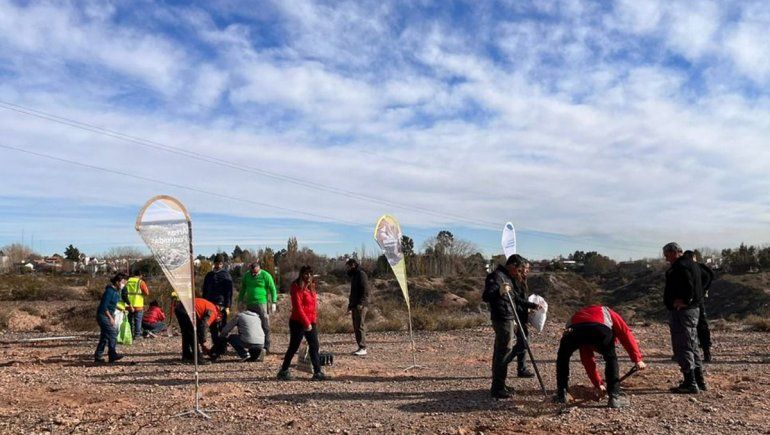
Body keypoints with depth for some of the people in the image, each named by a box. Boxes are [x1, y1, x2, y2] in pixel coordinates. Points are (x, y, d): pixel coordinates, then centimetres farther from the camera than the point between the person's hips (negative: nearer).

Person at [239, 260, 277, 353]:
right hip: (249, 304, 5)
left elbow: (273, 289, -6)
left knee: (265, 326, -2)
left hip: (262, 304, -5)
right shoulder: (246, 275, 9)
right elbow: (243, 289, 21)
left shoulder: (266, 275, -7)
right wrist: (240, 300, 21)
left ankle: (266, 347, 4)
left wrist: (273, 303, -10)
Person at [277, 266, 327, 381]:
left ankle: (317, 372, 12)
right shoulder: (297, 288, -12)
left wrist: (314, 321, 9)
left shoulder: (311, 287, 13)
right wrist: (306, 323, -19)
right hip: (298, 323, -8)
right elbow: (298, 307, -18)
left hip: (311, 323, 8)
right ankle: (284, 371, 16)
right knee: (293, 347, 2)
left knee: (314, 347, 7)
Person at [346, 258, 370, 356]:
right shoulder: (353, 275, 21)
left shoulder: (361, 274, -9)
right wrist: (350, 305, 22)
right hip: (354, 306, 10)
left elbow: (365, 290, -17)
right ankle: (360, 347, 13)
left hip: (360, 306, -10)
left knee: (360, 326, -9)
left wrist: (361, 303, -23)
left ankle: (363, 349, -7)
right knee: (356, 327, 9)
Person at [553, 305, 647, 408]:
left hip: (573, 329, 3)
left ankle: (561, 395, 28)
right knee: (611, 359, 25)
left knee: (562, 358, 30)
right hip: (600, 328, -3)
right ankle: (614, 398, 19)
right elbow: (626, 334, 22)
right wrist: (637, 359, 23)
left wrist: (598, 384, 53)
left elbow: (587, 360, 48)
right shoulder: (607, 313, 41)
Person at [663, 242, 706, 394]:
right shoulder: (692, 264, 18)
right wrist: (689, 301, 12)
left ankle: (690, 384, -4)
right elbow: (697, 287, 22)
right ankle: (699, 381, 25)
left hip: (681, 311, -11)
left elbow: (687, 286, -30)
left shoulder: (681, 266, -16)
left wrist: (684, 301, -19)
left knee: (683, 348, -6)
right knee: (692, 346, 17)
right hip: (694, 309, 11)